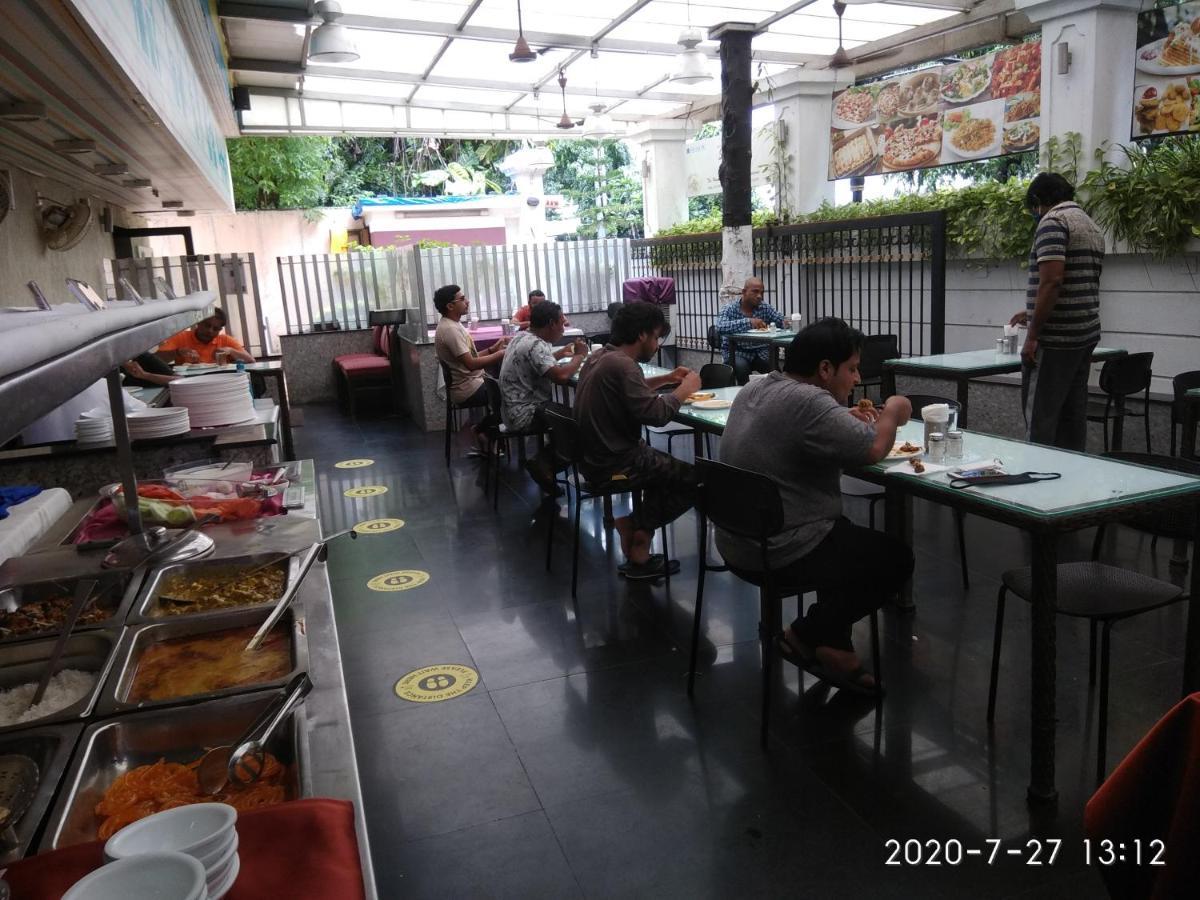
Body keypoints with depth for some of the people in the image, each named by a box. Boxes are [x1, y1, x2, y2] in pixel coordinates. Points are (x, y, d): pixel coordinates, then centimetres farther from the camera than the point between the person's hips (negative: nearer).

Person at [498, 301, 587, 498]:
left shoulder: (522, 337, 9)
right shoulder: (535, 345, -22)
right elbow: (561, 376, -33)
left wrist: (560, 354, 16)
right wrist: (579, 356, -15)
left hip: (515, 411, 10)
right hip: (524, 416, -10)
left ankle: (545, 461, 8)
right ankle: (543, 464, -2)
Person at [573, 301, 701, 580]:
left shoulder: (601, 356, 8)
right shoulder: (621, 364, -22)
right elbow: (655, 413, -29)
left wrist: (666, 379, 15)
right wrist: (684, 389, -13)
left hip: (595, 455, 10)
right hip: (614, 462, -10)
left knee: (665, 467, 28)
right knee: (693, 478, 4)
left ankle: (632, 528, 24)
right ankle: (639, 536, 11)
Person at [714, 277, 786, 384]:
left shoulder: (766, 308, 7)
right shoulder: (729, 310, -6)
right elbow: (720, 328, -26)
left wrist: (786, 324, -21)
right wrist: (748, 322, -36)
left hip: (761, 351, 3)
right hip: (737, 352, -3)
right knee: (741, 367, -34)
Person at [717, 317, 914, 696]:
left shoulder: (753, 389, 7)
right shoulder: (807, 402, -23)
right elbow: (874, 448, -24)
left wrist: (846, 420, 9)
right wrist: (892, 413, -3)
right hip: (778, 552, -10)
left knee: (852, 535, 26)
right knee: (895, 557, 7)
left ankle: (832, 646, 23)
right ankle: (805, 636, 12)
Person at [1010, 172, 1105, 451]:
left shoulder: (1053, 221, -10)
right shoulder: (1092, 226, 19)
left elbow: (1051, 281, -21)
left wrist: (1032, 336, -18)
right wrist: (1033, 314, 33)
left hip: (1055, 340, -9)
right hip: (1086, 336, 9)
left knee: (1040, 420, -5)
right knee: (1073, 415, 12)